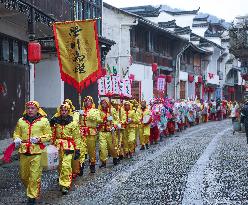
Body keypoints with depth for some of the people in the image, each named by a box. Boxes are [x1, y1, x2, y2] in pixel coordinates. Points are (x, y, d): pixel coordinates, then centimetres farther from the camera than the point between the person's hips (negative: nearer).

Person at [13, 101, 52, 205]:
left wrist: (39, 139, -16)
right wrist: (17, 139, -4)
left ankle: (32, 196, 6)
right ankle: (31, 190, 37)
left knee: (34, 176, -5)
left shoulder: (44, 121, 1)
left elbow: (49, 136, 1)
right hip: (24, 151, 4)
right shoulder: (21, 121, 10)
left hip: (37, 152, -4)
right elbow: (16, 133, 18)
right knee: (23, 175, 12)